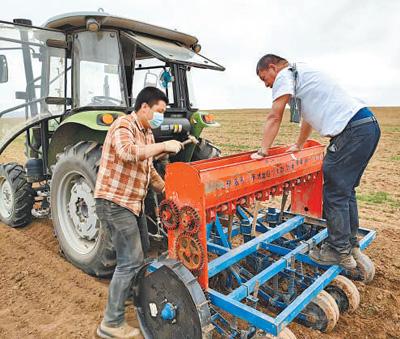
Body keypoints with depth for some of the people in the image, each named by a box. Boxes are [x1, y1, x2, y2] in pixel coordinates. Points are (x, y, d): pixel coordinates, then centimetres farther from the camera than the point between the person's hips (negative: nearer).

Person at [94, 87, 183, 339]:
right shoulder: (123, 126, -17)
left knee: (142, 250, 24)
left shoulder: (147, 132, 11)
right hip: (115, 203, -10)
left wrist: (166, 190, 13)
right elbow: (127, 152, -39)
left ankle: (130, 292, 47)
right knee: (131, 261, -7)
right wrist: (164, 145, -32)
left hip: (134, 202, 10)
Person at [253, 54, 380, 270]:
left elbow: (274, 118, -7)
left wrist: (262, 152, -1)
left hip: (353, 130, -10)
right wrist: (298, 145, 43)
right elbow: (309, 116, 35)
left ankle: (339, 253, 7)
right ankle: (351, 245, 27)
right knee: (345, 190, 16)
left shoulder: (285, 75, -2)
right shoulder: (302, 74, 27)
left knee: (335, 193, -4)